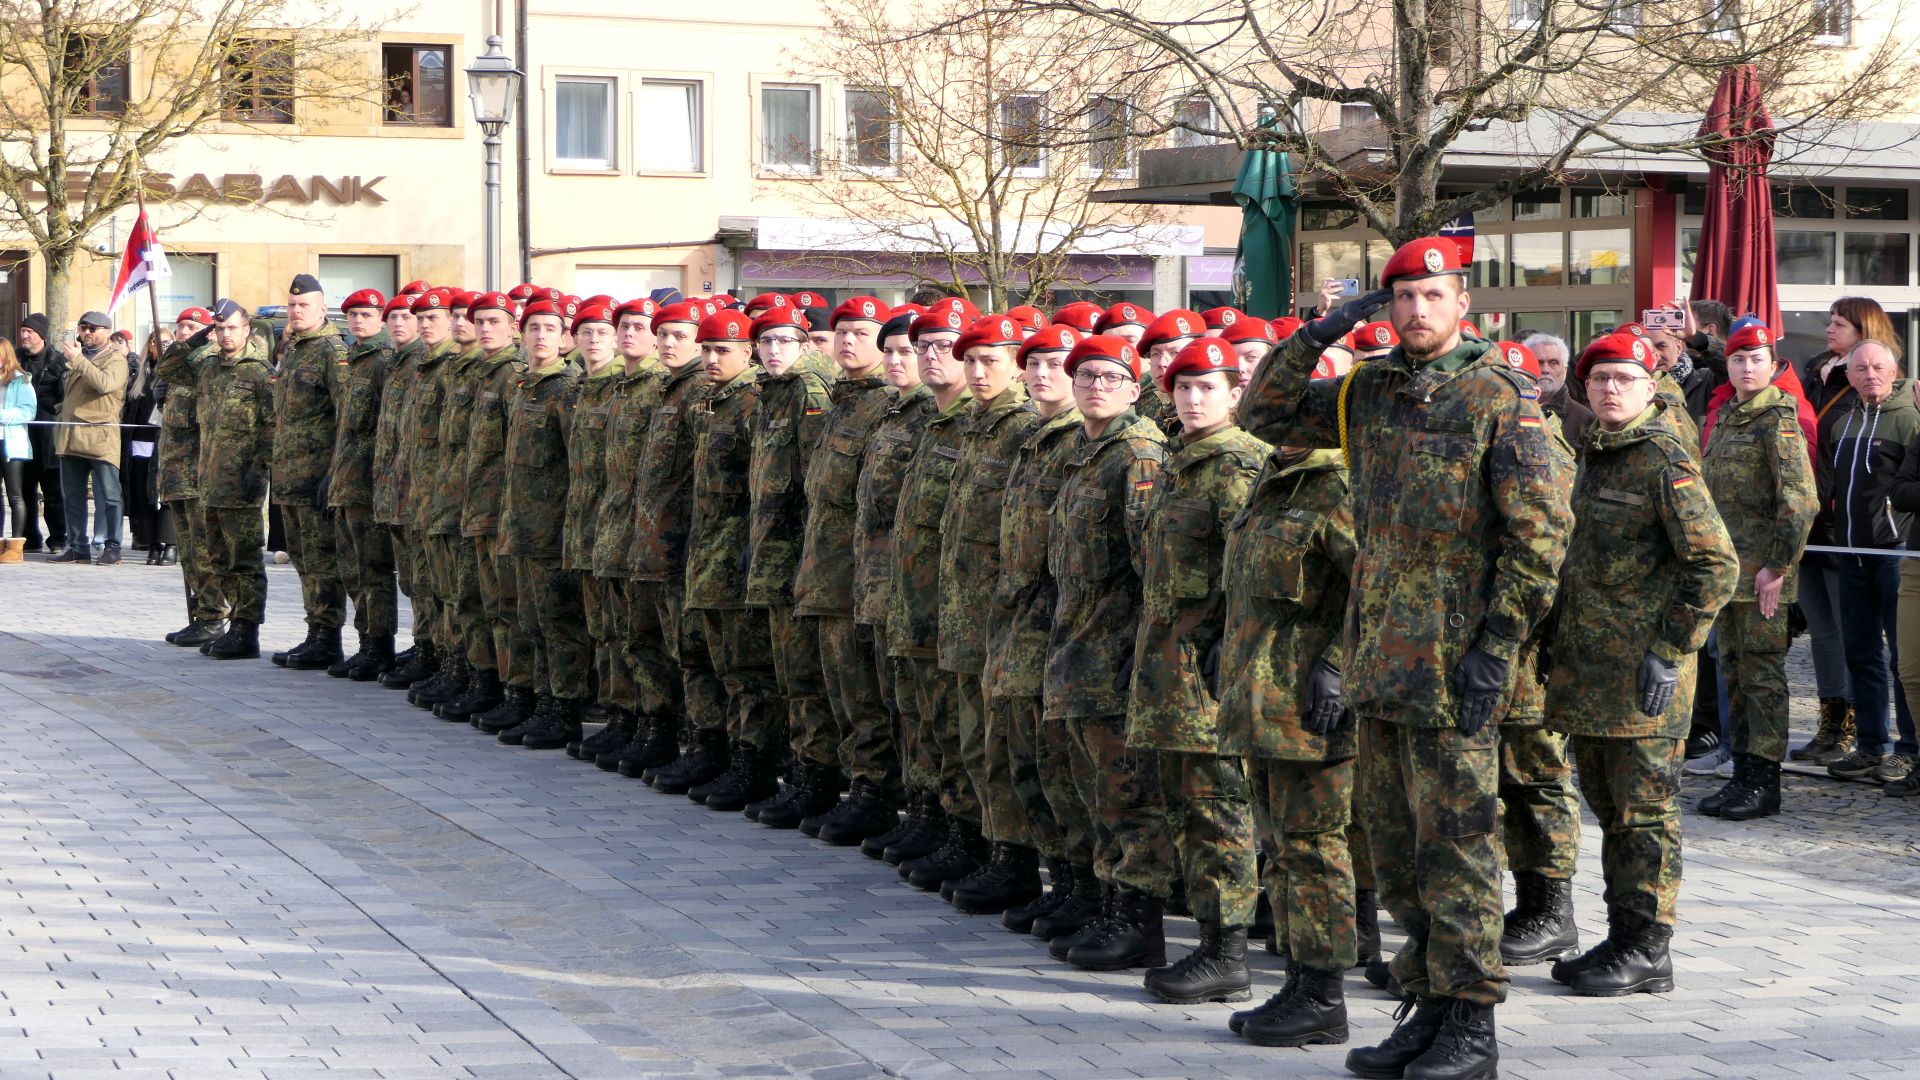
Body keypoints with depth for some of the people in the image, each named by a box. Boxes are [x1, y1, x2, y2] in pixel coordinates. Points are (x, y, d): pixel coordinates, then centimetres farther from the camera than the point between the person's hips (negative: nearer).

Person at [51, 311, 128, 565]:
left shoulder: (115, 359, -1)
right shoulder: (76, 356, 22)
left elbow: (106, 383, -22)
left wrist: (78, 360, -20)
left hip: (100, 438, -7)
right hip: (71, 438, 8)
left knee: (108, 495, -5)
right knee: (72, 496, 9)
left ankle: (111, 547, -3)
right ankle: (77, 546, 14)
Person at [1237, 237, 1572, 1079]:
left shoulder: (1501, 396, -7)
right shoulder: (1367, 393, 12)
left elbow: (1541, 529, -10)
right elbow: (1264, 416, 17)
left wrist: (1498, 646, -14)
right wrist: (1315, 337, 2)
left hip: (1454, 655, -7)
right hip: (1377, 651, 7)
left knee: (1454, 842, -4)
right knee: (1394, 843, 11)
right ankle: (1429, 1005, 21)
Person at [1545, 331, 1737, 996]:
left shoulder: (1665, 459, -11)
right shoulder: (1595, 454, 15)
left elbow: (1717, 565, -15)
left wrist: (1670, 652, -17)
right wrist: (1564, 651, 21)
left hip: (1642, 671, -9)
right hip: (1587, 666, 9)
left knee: (1645, 811, -2)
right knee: (1608, 807, 13)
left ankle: (1646, 953, 4)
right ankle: (1622, 937, 22)